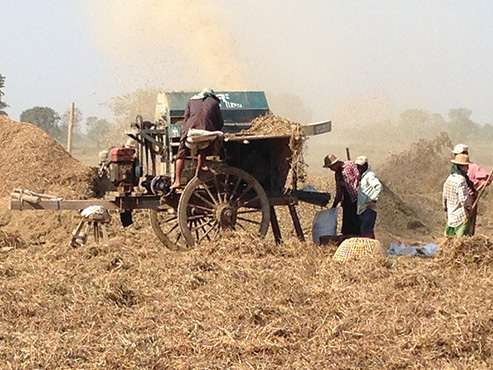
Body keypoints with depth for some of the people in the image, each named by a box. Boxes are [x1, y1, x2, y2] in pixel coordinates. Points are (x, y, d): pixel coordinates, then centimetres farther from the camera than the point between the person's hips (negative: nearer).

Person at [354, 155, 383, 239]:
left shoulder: (370, 175, -11)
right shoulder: (362, 176, 19)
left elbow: (379, 187, -24)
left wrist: (373, 200, -22)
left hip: (368, 209, -10)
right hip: (362, 209, 10)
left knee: (366, 232, -13)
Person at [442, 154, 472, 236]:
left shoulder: (449, 178, 8)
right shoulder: (461, 181, -19)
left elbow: (444, 197, 16)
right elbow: (464, 200, -22)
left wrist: (446, 210, 25)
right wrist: (468, 209, -5)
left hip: (450, 217, 9)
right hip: (461, 217, -9)